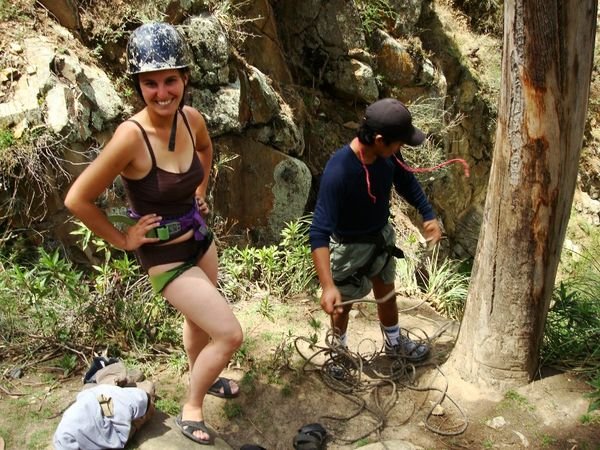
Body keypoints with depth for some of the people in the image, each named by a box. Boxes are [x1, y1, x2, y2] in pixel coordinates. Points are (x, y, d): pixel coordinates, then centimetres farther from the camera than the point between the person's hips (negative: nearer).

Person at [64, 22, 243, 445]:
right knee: (230, 334, -5)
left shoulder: (191, 118, -11)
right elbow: (77, 199, -22)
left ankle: (202, 378, 56)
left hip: (200, 239, 6)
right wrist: (122, 239, -14)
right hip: (165, 255, -6)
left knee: (200, 321, 27)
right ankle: (191, 409, 21)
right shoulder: (131, 136, -30)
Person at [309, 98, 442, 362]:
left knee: (387, 295, 26)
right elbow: (319, 232, -39)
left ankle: (394, 343, 52)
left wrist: (428, 216, 5)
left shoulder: (388, 155, -17)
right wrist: (328, 286, -46)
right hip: (350, 247, -6)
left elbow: (406, 182, 7)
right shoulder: (338, 171, -37)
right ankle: (338, 351, 46)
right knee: (343, 305, 17)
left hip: (382, 236, 6)